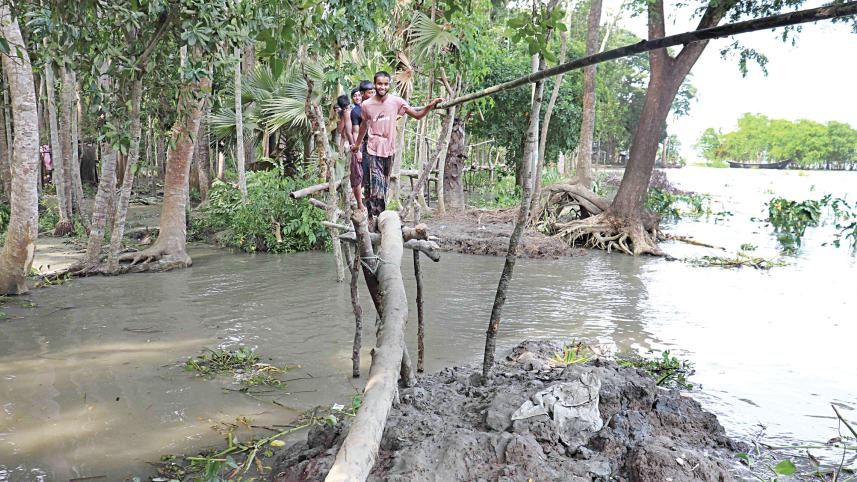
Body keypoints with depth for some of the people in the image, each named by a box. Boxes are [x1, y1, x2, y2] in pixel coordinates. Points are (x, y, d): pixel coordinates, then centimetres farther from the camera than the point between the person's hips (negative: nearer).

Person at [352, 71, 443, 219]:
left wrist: (430, 106, -19)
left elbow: (417, 115, -1)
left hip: (389, 150, 2)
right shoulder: (366, 105, -2)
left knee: (384, 186, 10)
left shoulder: (396, 101, -4)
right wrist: (357, 144, 27)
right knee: (377, 189, -10)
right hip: (373, 151, -1)